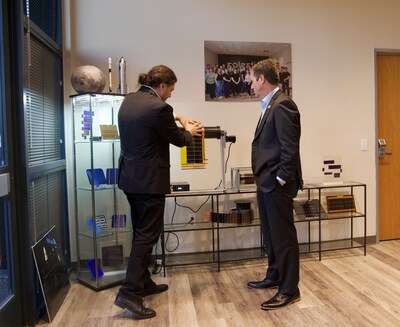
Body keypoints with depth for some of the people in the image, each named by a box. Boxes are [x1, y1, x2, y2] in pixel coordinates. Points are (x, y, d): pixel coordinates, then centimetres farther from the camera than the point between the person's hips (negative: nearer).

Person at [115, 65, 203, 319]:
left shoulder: (129, 100, 9)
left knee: (141, 232, 17)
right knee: (147, 234, -1)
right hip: (149, 180, -9)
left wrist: (178, 117, 25)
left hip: (131, 178, 9)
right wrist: (190, 132, 16)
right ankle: (129, 293, 1)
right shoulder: (158, 107, -18)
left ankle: (144, 283, 30)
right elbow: (178, 140, -5)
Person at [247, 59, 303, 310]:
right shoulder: (270, 105, 15)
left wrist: (280, 180, -17)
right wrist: (265, 179, 15)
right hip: (266, 183, 10)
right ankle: (274, 277, 36)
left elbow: (290, 148, -20)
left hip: (277, 184, -10)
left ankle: (289, 290, 16)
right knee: (271, 235, 19)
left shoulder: (282, 104, -15)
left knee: (283, 236, 2)